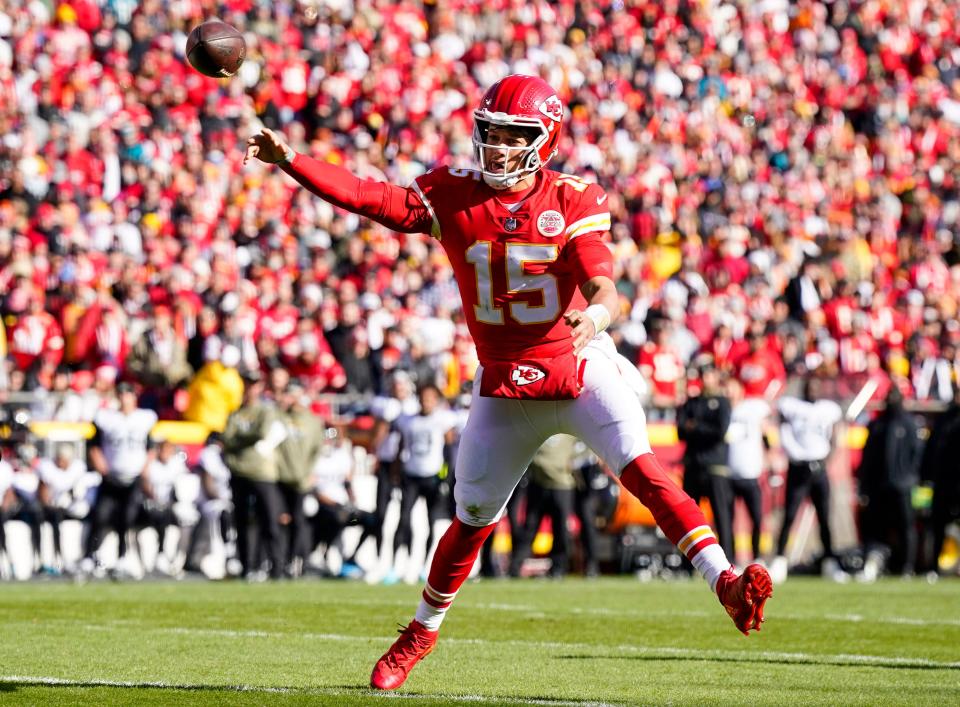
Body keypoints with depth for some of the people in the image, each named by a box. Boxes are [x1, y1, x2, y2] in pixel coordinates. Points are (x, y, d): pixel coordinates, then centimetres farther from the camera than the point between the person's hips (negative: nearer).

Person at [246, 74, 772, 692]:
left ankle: (725, 582, -30)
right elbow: (366, 197, -10)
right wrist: (289, 160, -20)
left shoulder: (573, 203, -10)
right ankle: (423, 630, 33)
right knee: (473, 518, 12)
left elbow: (607, 291, -21)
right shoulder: (453, 197, -3)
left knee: (642, 468, -24)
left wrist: (594, 316, -45)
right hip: (505, 385, 3)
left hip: (581, 368, -2)